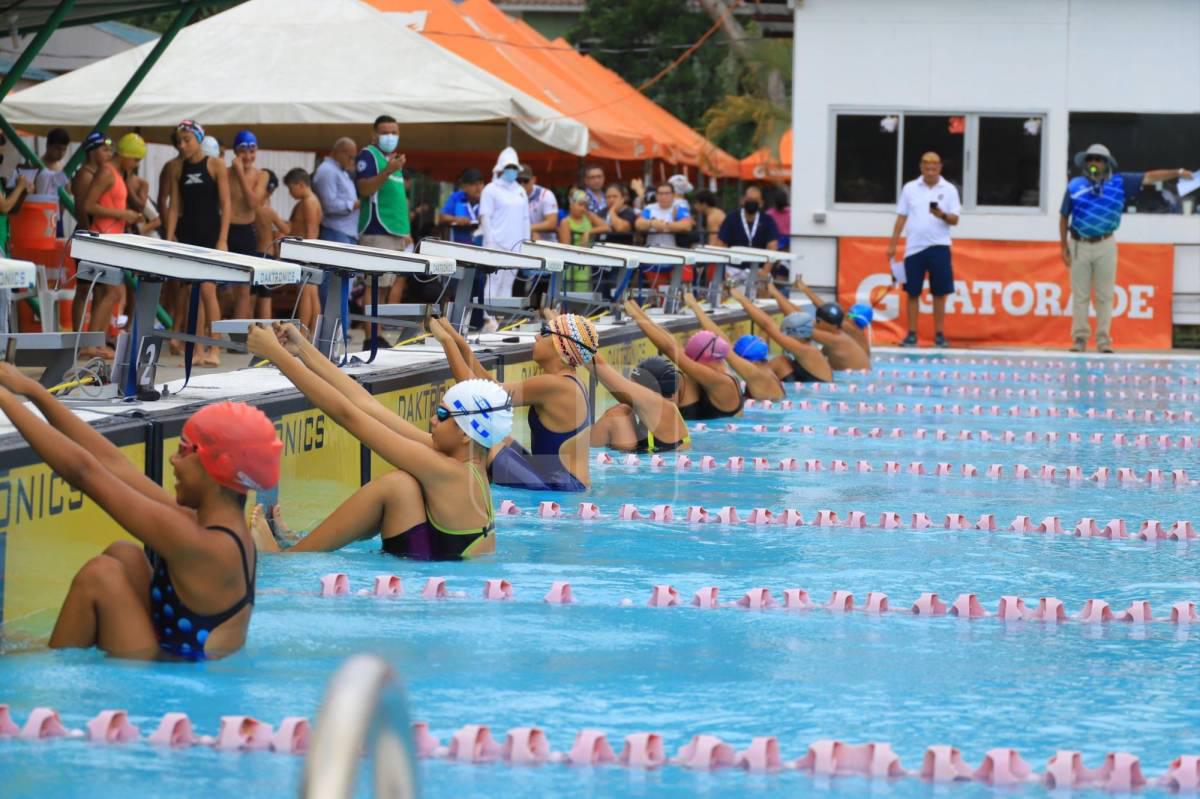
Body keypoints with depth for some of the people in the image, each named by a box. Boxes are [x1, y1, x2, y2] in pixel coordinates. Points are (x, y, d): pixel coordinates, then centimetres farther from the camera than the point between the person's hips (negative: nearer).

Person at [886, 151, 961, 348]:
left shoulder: (949, 190, 2)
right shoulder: (910, 188, 5)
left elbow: (955, 220, -1)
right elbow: (901, 218, 8)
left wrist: (943, 215, -23)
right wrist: (892, 244, 5)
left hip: (939, 247, -1)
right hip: (914, 247, 1)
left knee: (940, 292, 0)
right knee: (913, 292, 2)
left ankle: (939, 334, 5)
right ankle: (912, 334, 7)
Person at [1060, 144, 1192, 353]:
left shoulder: (1119, 182, 1)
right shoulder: (1075, 186, -1)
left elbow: (1149, 177, 1)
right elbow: (1064, 217, 5)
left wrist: (1177, 173, -6)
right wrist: (1064, 247, 3)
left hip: (1104, 245, 0)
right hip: (1079, 245, 0)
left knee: (1104, 296, 1)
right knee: (1080, 295, 2)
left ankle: (1103, 340, 5)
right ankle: (1079, 338, 8)